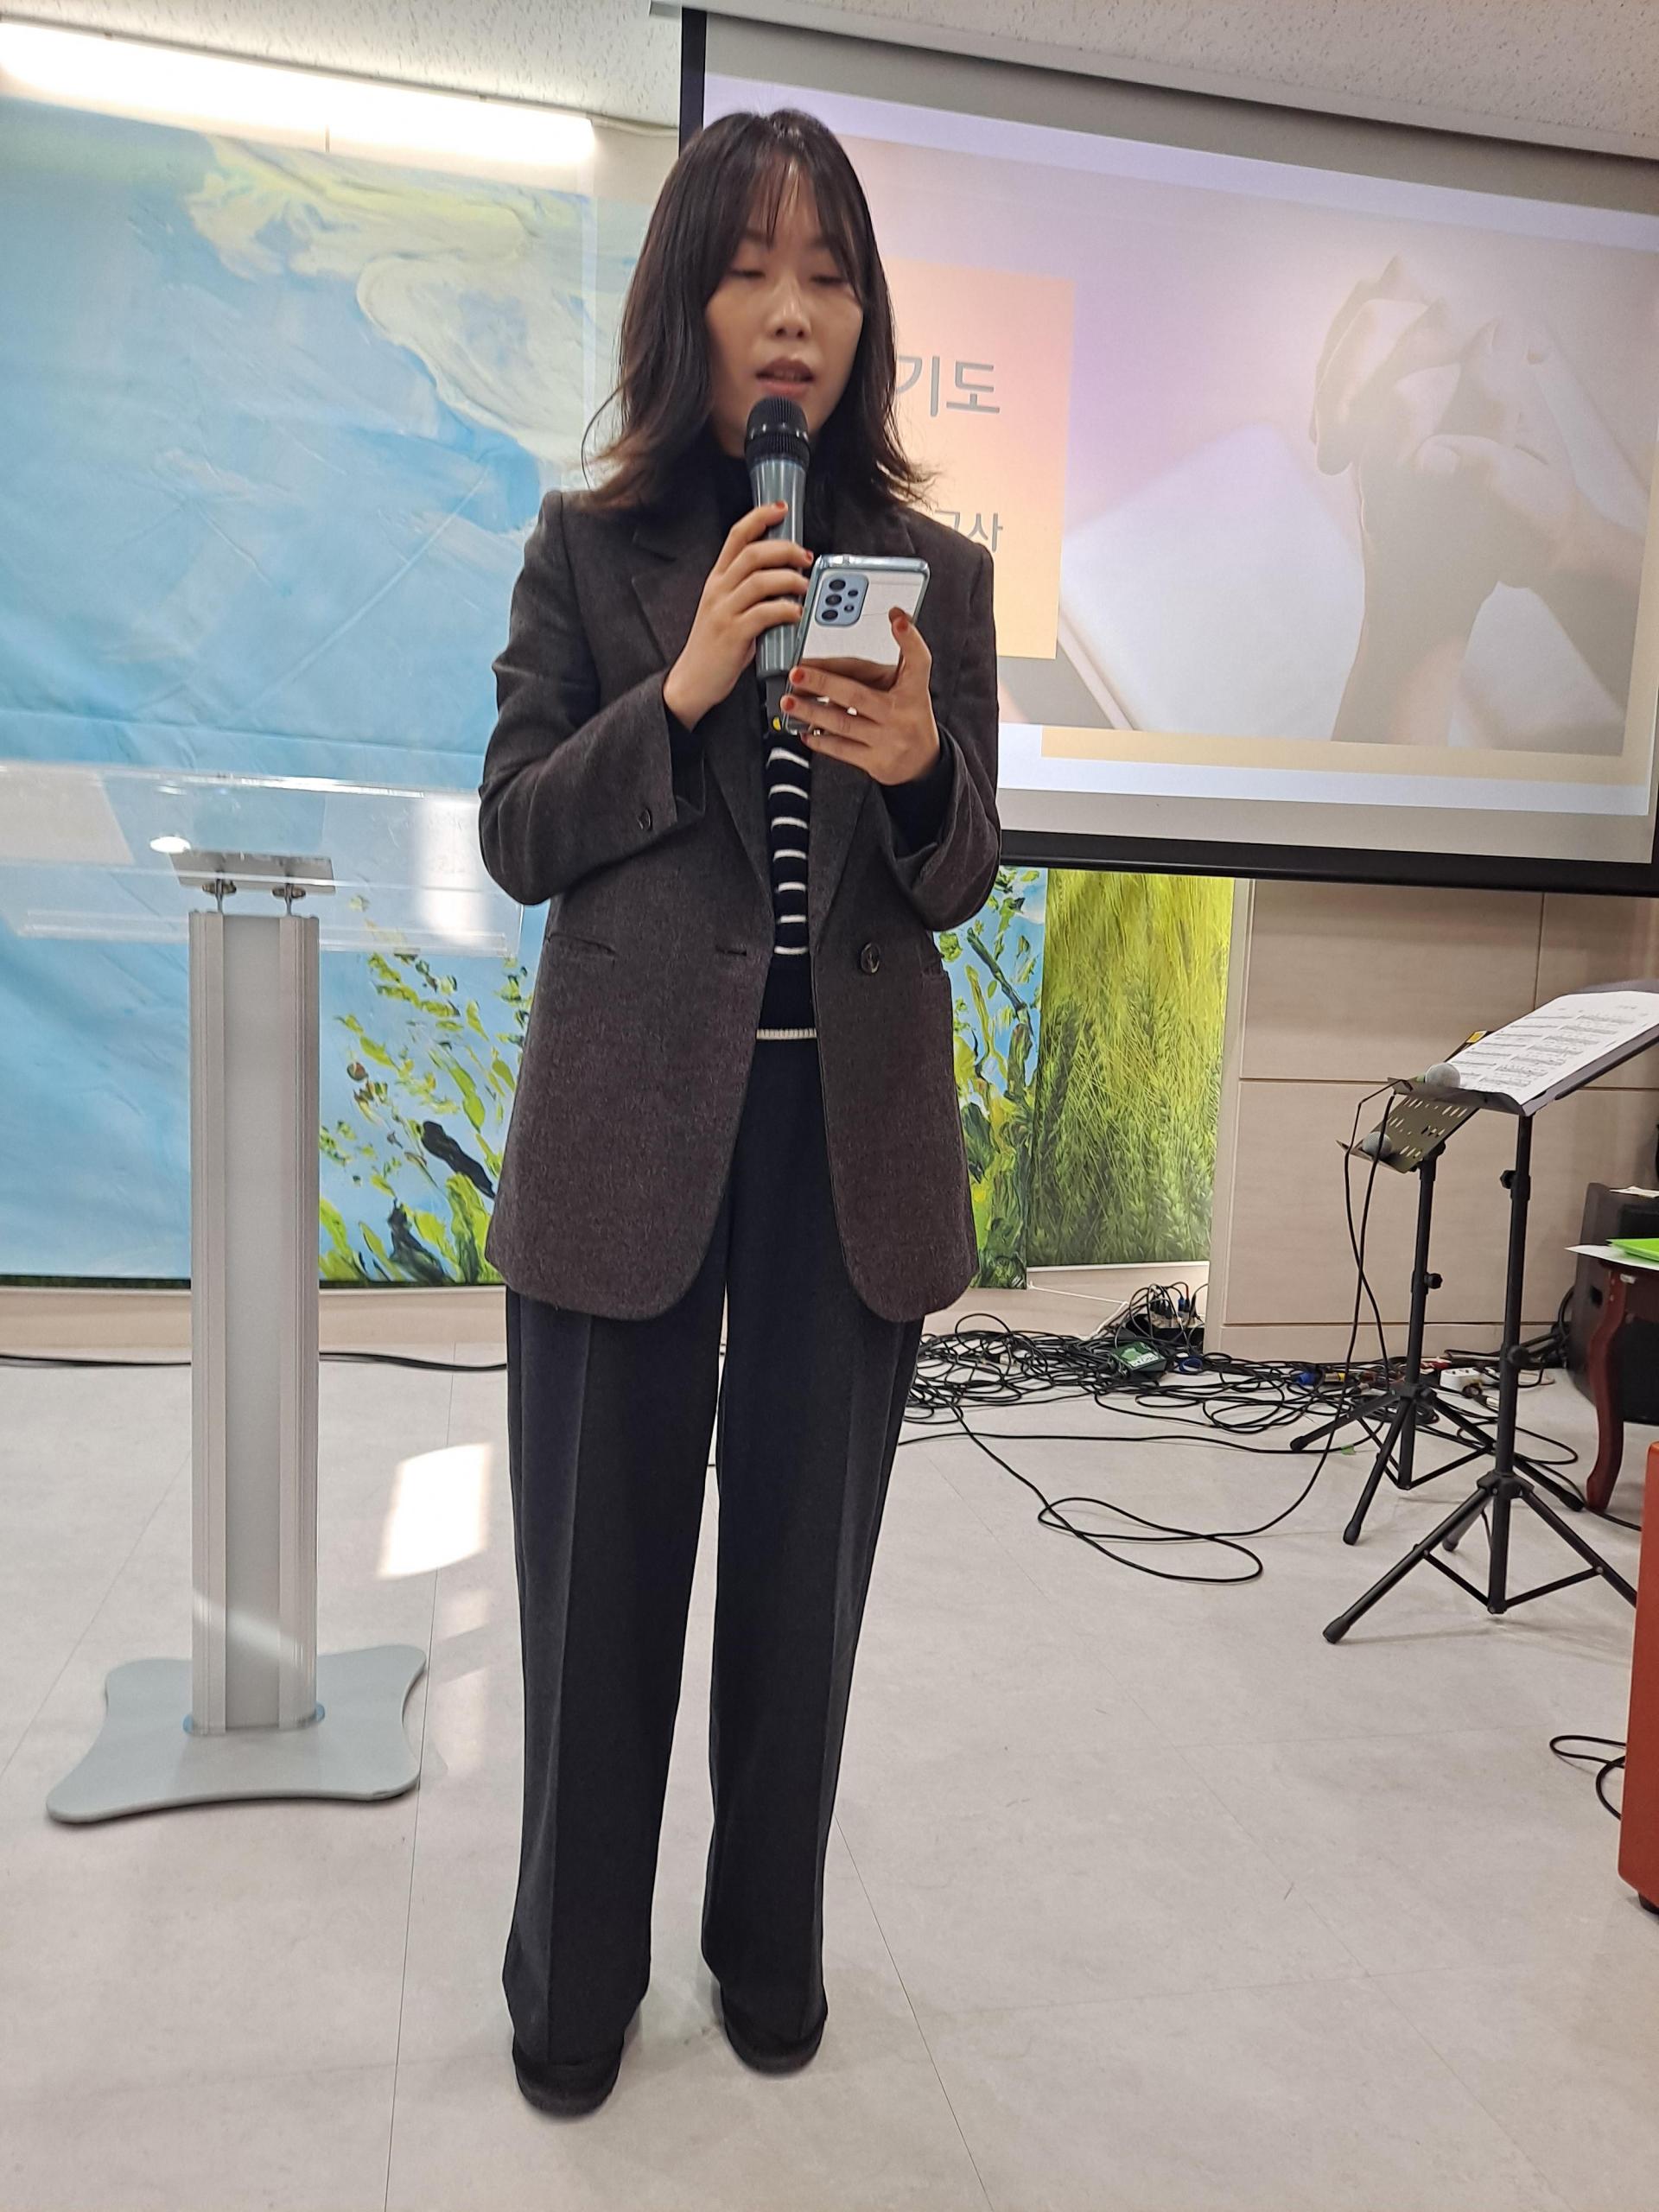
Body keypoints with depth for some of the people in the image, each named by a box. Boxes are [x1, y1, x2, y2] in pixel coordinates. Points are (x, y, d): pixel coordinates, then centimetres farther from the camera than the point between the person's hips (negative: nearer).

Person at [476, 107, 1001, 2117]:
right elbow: (513, 839, -2)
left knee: (803, 1565, 14)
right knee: (602, 1567, 10)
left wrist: (920, 767, -18)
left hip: (850, 1135, 1)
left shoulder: (938, 570, 6)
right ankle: (575, 1977, 34)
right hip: (631, 1125, -1)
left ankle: (770, 1947, 39)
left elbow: (958, 887, 4)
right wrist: (682, 689, -16)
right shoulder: (586, 552, 4)